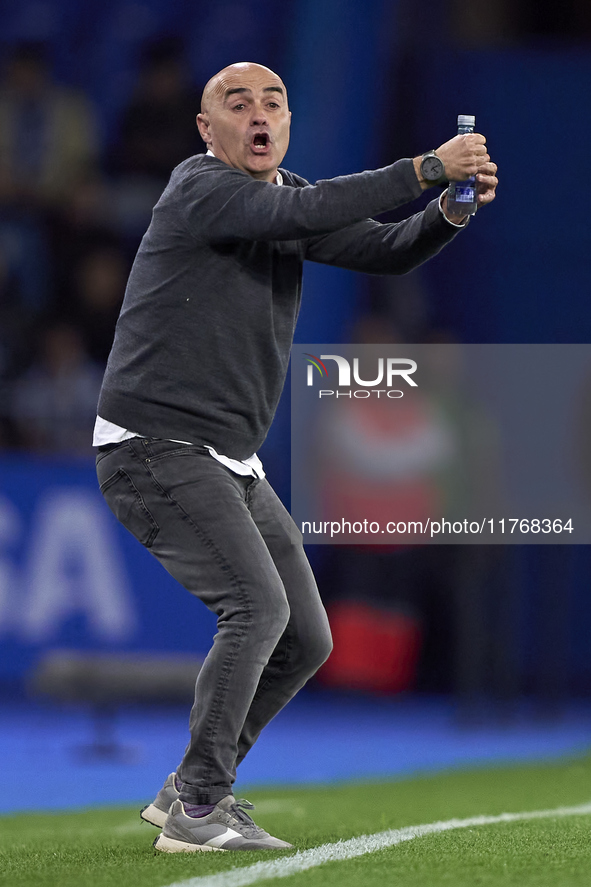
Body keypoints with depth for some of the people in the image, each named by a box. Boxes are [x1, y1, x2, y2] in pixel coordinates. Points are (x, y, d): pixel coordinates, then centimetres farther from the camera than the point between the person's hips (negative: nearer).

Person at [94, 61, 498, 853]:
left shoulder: (287, 198, 12)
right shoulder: (198, 189, -13)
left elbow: (386, 252, 4)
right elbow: (302, 214, -30)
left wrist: (450, 212, -16)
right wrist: (424, 169, -32)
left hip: (231, 462, 9)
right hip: (155, 449, -9)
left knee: (306, 639, 7)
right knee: (258, 606, -22)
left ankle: (189, 792, 19)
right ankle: (196, 810, -14)